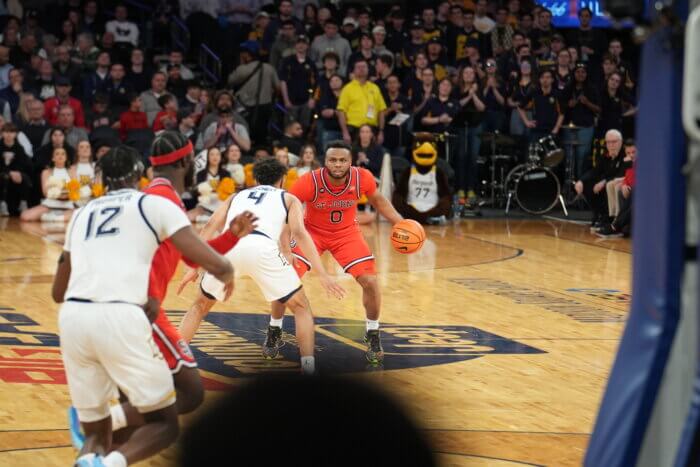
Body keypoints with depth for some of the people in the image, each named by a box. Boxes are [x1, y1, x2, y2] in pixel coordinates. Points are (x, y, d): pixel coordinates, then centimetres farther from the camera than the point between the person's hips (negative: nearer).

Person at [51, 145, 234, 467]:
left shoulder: (81, 214, 26)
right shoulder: (154, 203, 13)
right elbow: (212, 263, 4)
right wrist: (227, 272, 27)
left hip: (72, 318, 4)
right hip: (120, 318, -4)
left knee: (96, 430, 19)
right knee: (164, 422, 12)